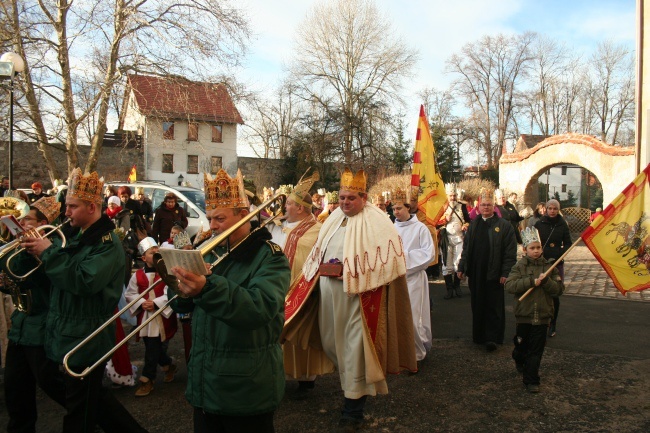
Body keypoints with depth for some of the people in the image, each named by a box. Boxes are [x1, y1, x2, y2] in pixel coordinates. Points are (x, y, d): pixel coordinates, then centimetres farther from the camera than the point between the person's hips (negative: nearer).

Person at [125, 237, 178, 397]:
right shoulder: (138, 275, 3)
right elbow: (129, 294, 3)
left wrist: (156, 304, -23)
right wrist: (142, 303, -13)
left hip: (162, 316, -4)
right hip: (144, 317, 4)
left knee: (152, 350, -1)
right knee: (155, 348, 15)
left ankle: (147, 380, 12)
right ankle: (169, 366, 39)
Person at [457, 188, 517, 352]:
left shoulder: (504, 226, -3)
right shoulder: (474, 225, 11)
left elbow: (510, 252, -6)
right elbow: (466, 247, 14)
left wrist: (505, 272, -12)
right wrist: (462, 267, 9)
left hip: (493, 273, -4)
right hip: (475, 272, 5)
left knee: (493, 306, 1)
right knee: (477, 304, 11)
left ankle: (492, 338, 8)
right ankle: (479, 335, 23)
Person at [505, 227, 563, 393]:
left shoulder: (549, 267, 2)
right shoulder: (519, 267, -4)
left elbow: (559, 289, -3)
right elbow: (509, 285, -18)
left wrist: (546, 281, -21)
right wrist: (531, 281, -24)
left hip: (542, 315, 1)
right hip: (524, 315, -1)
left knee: (536, 349, 3)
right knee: (521, 345, 15)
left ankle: (531, 380, 11)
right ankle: (519, 360, 47)